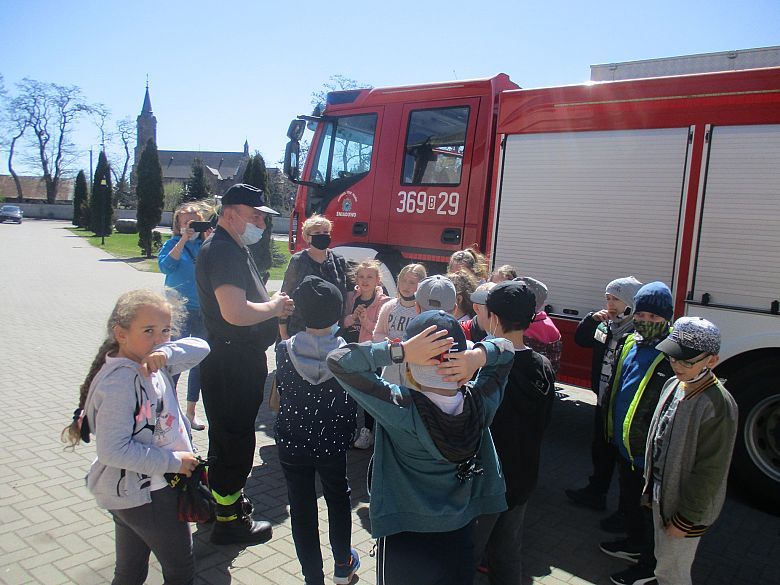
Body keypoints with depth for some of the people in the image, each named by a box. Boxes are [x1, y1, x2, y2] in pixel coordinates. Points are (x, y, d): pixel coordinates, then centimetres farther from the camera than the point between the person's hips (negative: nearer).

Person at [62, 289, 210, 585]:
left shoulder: (152, 363, -1)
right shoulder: (120, 382, -25)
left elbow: (200, 347, 2)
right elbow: (113, 450, -28)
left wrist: (167, 353, -18)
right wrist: (173, 461, -22)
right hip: (143, 495, -8)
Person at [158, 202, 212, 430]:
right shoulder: (173, 244, 0)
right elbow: (165, 266, -16)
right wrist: (183, 241, -20)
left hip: (204, 311, 3)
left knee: (200, 361, 10)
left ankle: (191, 411, 23)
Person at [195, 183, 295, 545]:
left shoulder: (234, 248, 15)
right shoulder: (222, 251, -20)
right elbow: (235, 313, -32)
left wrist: (272, 304, 7)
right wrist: (274, 307, -15)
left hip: (241, 358, 11)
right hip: (231, 362, -11)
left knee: (230, 435, 23)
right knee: (235, 438, 2)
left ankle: (227, 497, 41)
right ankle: (228, 520, 17)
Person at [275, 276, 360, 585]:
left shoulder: (284, 350, -16)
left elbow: (281, 389, -2)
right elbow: (352, 406, -9)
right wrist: (346, 434, 7)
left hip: (291, 445, 0)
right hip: (332, 445, 0)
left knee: (302, 510, 14)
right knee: (338, 501, 23)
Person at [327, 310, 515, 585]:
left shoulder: (399, 408, -30)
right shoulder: (480, 403, -18)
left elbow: (337, 360, -26)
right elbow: (506, 348, -2)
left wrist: (399, 351, -34)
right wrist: (478, 355, -22)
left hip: (404, 538, -3)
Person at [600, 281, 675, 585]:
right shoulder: (629, 343, 3)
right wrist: (610, 426, 16)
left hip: (650, 451, -7)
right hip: (624, 445, 8)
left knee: (649, 508, 11)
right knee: (628, 499, 26)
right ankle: (635, 542, 48)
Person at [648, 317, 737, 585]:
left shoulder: (719, 406, -27)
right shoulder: (674, 385, -3)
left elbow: (710, 472, -22)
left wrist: (685, 520, -16)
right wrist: (651, 487, 15)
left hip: (687, 507, -7)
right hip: (661, 495, 7)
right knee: (664, 560, 24)